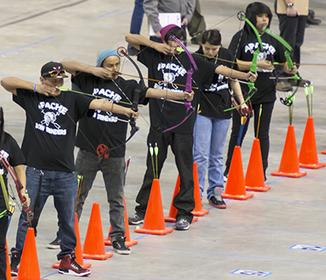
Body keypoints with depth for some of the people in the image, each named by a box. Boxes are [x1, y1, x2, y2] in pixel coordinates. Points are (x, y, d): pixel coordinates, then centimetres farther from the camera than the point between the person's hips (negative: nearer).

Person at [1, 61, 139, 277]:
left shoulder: (72, 100, 7)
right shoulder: (32, 97, 5)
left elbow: (99, 104, -5)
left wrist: (125, 111, -20)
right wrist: (36, 88, -6)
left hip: (66, 173, 2)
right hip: (36, 171, -2)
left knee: (68, 219, 10)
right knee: (28, 217, 2)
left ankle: (67, 259, 22)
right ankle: (18, 258, 12)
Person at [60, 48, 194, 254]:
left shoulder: (127, 87, 1)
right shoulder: (89, 80, 1)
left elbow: (153, 92, -8)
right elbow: (66, 65, -1)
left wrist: (181, 96, -21)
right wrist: (93, 70, -12)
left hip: (115, 152, 0)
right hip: (89, 150, 0)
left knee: (117, 199, 7)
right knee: (77, 195, 10)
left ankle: (118, 237, 17)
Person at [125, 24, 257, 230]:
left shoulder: (192, 61, -1)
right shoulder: (155, 56, 5)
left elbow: (220, 70, -9)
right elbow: (130, 38, 7)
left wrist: (245, 76, -23)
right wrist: (155, 45, -5)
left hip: (183, 124, -2)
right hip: (159, 121, 2)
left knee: (185, 168, 2)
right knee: (153, 167, 10)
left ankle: (184, 213, 10)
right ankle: (144, 210, 20)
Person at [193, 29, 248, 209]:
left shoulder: (226, 55, 1)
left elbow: (233, 79, 14)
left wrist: (241, 101, 15)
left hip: (222, 110, 4)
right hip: (202, 111, -4)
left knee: (217, 155, 11)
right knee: (201, 154, -7)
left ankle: (215, 193, 19)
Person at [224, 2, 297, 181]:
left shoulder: (272, 39, 9)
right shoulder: (241, 37, -3)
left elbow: (283, 62, 17)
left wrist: (290, 70, -6)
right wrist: (257, 64, -20)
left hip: (266, 94, 3)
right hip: (243, 92, -3)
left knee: (262, 133, 8)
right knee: (238, 132, 5)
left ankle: (261, 171, 15)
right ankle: (230, 169, 17)